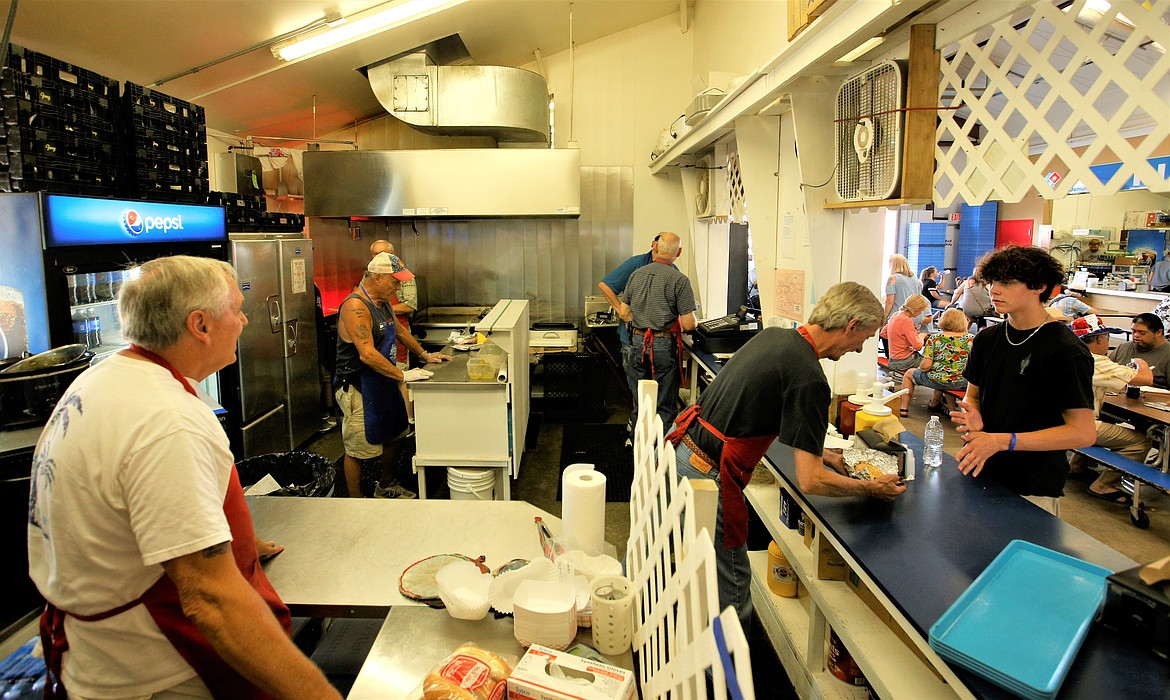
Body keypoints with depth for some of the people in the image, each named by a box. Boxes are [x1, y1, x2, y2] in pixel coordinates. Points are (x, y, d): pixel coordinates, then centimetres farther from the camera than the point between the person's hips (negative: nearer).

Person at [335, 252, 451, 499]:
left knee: (395, 435, 20)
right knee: (357, 449, 1)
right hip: (358, 388, -10)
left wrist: (425, 355, 22)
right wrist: (403, 375, -27)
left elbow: (400, 331, 25)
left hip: (384, 383, 10)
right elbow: (367, 354, -30)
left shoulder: (382, 302, 8)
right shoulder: (356, 307, -23)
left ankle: (386, 487, 39)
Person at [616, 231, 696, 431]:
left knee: (639, 400, 17)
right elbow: (688, 324, -13)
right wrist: (695, 323, 9)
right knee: (665, 404, 7)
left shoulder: (637, 274, 4)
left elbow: (623, 313, 8)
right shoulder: (679, 280, -12)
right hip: (664, 345, -5)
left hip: (638, 341, 5)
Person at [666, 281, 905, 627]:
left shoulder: (774, 336, 8)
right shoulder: (809, 379, -19)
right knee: (732, 594, 6)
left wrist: (819, 453, 24)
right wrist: (873, 489, -1)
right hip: (706, 479, -10)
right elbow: (810, 481, -17)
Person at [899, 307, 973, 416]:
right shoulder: (971, 339, -5)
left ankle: (904, 409, 20)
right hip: (963, 382, 4)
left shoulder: (934, 338, -13)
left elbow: (926, 365, -16)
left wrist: (919, 368, 6)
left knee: (909, 374, 21)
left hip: (939, 381, -4)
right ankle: (934, 403, 54)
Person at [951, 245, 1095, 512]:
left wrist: (1002, 441, -24)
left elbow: (1083, 432, -16)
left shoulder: (1067, 351, -14)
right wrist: (974, 418, -9)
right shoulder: (987, 339, 4)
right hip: (978, 472, 5)